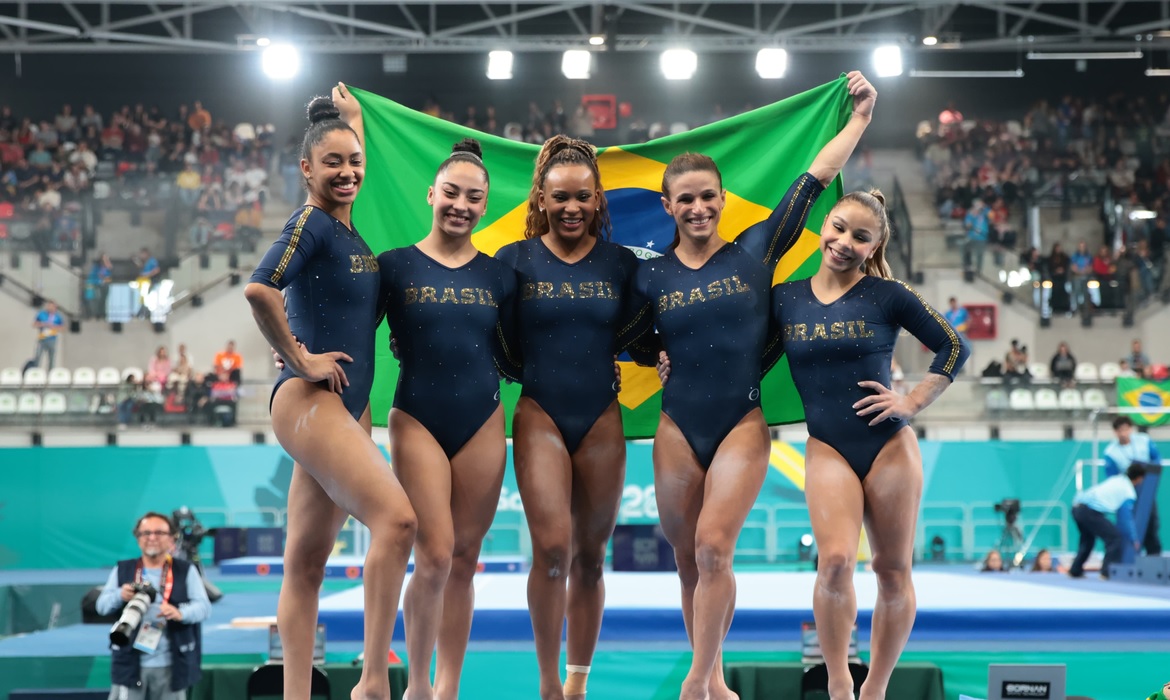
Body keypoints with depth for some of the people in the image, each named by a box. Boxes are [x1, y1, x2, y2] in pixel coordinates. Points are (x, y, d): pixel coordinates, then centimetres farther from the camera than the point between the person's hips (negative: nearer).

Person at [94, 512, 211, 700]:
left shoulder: (186, 571, 4)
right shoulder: (122, 570, 10)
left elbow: (204, 607, -4)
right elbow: (102, 605, 6)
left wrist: (181, 613, -27)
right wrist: (119, 596, -18)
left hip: (171, 666, 0)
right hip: (130, 663, 1)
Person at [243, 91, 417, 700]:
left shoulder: (356, 229, 16)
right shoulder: (310, 223, -10)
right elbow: (259, 289, -25)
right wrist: (298, 359, -17)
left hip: (347, 408, 9)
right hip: (309, 400, -9)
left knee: (306, 562, 8)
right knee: (396, 517, -20)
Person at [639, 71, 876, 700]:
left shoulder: (755, 252, -1)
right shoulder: (649, 276, 3)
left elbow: (815, 178, 1)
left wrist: (861, 115, 3)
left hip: (743, 424, -2)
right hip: (678, 428, 2)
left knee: (713, 548, -16)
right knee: (689, 561, 7)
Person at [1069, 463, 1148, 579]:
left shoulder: (1116, 479, 19)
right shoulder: (1129, 492, -2)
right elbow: (1126, 519, -2)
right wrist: (1134, 540, 6)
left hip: (1077, 506, 9)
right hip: (1090, 511, -9)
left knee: (1088, 539, 28)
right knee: (1115, 538, -5)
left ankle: (1075, 571, 30)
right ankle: (1107, 572, -9)